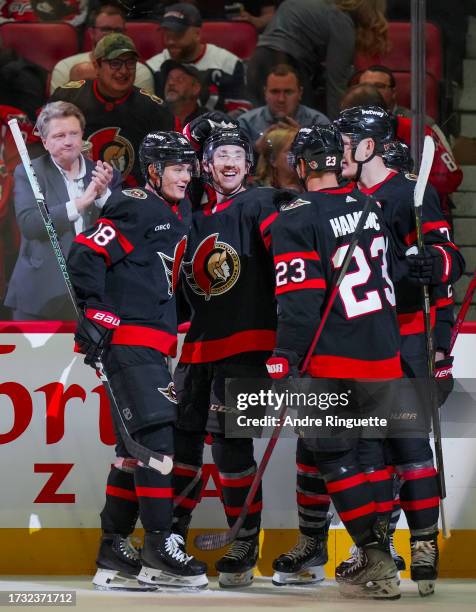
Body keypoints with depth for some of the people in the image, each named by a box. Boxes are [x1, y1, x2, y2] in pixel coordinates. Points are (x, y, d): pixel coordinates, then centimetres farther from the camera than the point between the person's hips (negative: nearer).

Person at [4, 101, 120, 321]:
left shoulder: (101, 174, 9)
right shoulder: (28, 173, 0)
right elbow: (29, 224, -15)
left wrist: (104, 193, -14)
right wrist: (80, 203, -20)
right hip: (41, 298, -3)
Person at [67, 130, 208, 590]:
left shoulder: (178, 214, 19)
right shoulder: (136, 207, -10)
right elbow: (86, 255, -16)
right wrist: (94, 314, -20)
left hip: (153, 342, 10)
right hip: (126, 338, -10)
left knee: (136, 444, 10)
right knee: (156, 432, -15)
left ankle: (114, 553, 14)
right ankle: (160, 550, -15)